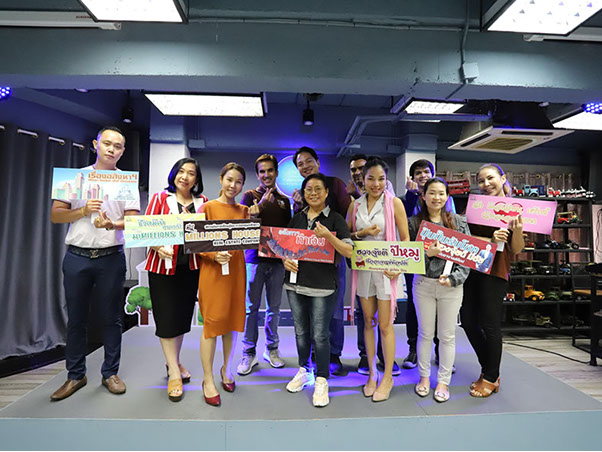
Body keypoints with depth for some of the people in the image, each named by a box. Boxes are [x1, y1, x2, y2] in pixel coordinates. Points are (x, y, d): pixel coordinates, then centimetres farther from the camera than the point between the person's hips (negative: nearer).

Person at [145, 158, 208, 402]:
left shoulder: (202, 202, 5)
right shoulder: (160, 198, -1)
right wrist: (158, 247, -22)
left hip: (191, 267, 3)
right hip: (163, 265, -3)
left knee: (183, 315, 13)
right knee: (167, 317, 1)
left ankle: (174, 361, 34)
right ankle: (174, 373, 13)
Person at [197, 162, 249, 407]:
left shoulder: (244, 210, 11)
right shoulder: (208, 207, -1)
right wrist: (215, 255, -21)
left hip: (236, 270, 4)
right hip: (212, 270, -4)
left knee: (232, 320, 11)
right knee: (213, 322, -1)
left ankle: (226, 369, 30)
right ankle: (208, 379, 13)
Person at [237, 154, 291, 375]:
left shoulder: (284, 200, 14)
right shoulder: (250, 196, 4)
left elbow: (289, 229, 15)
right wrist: (260, 205, -15)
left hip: (277, 259, 3)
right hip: (255, 258, -3)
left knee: (274, 307, 11)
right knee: (251, 307, 3)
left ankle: (271, 349, 26)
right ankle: (249, 353, 16)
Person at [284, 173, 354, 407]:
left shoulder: (335, 219, -3)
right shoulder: (297, 218, 11)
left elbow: (349, 251, -10)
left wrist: (328, 236, -25)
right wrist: (286, 260, -2)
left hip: (323, 286, -4)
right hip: (295, 282, 5)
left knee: (320, 335, 1)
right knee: (300, 331, 17)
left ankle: (322, 380, 20)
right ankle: (304, 370, 38)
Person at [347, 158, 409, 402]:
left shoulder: (394, 203, -3)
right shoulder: (355, 205, 7)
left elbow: (405, 239, -4)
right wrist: (361, 233, -9)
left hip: (386, 269, -3)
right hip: (363, 267, 3)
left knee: (385, 325, 2)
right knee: (368, 322, 12)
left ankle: (388, 377, 19)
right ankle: (372, 372, 28)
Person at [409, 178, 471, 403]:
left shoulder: (458, 221, 1)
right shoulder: (414, 222, 1)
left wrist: (453, 278, -10)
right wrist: (427, 253, -18)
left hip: (451, 286, 0)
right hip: (423, 284, 0)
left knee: (447, 335, 9)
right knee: (425, 333, 12)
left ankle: (443, 381, 26)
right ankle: (424, 376, 29)